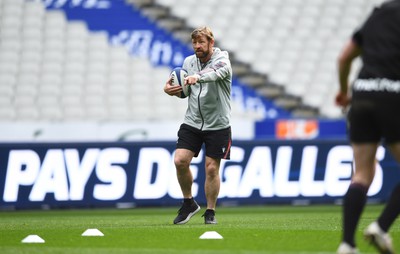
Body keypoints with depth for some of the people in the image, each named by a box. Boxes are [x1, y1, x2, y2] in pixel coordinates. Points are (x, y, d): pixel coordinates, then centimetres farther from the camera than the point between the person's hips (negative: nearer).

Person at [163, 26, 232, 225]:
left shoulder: (221, 58, -11)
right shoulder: (188, 61, 6)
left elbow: (220, 71, -36)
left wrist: (198, 77, -55)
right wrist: (171, 89, -4)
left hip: (217, 125, -4)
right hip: (192, 122, 4)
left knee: (212, 168, -2)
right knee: (180, 161, -11)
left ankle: (210, 212, 14)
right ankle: (189, 203, 8)